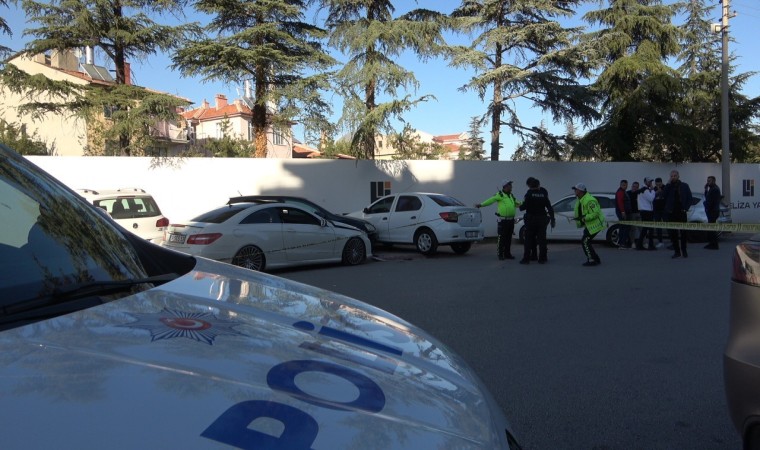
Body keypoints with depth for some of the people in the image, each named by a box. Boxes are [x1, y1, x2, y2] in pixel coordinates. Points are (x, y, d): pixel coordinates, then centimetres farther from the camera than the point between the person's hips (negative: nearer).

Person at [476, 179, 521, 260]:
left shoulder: (511, 196, 16)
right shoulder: (500, 195, -6)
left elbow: (517, 204, 28)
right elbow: (491, 200, -17)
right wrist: (481, 204, -29)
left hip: (511, 220, 7)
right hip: (502, 220, -7)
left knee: (509, 238, 10)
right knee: (501, 238, -6)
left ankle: (507, 254, 18)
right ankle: (500, 254, 0)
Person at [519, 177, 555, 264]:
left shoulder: (529, 193, -11)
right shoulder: (544, 192, 1)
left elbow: (525, 205, -13)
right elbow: (549, 207, 1)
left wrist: (520, 207, 9)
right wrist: (552, 219, 5)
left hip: (531, 219, -3)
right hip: (542, 218, 3)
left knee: (528, 240, 3)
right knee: (542, 240, 7)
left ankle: (526, 259, 3)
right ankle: (542, 259, 8)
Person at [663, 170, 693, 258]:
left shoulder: (684, 186, 6)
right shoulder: (668, 186, 6)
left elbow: (689, 198, 6)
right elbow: (664, 197, -10)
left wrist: (686, 208, -6)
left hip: (681, 212, -1)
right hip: (671, 213, 1)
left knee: (683, 232, 5)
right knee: (672, 233, 1)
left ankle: (684, 251, 17)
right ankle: (677, 251, 9)